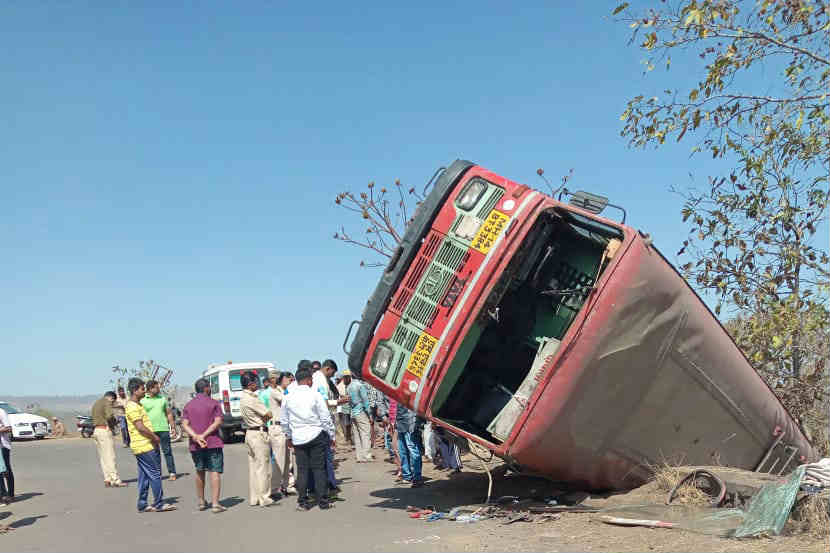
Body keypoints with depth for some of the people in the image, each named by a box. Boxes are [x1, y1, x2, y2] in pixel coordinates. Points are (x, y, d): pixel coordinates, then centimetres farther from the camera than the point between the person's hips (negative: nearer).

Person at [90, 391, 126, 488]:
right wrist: (114, 420, -2)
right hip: (104, 430, -9)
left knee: (103, 458, 9)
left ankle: (107, 480, 9)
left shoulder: (96, 403, 21)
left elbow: (94, 419, 18)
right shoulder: (107, 402, -6)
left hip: (96, 430, 9)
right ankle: (115, 480, -9)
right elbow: (109, 416, -22)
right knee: (109, 456, -8)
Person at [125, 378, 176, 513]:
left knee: (144, 476, 11)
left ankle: (142, 505, 15)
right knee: (155, 474, -5)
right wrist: (155, 437, -12)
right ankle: (159, 504, 1)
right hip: (145, 446, -10)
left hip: (142, 446, 10)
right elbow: (140, 427, -22)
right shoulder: (132, 407, -15)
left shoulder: (137, 404, 17)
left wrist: (153, 437, 14)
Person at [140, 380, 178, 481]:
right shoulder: (143, 401, 3)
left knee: (167, 451, 1)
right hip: (150, 430, -1)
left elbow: (169, 413, 13)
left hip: (163, 428, 1)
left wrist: (172, 425, 6)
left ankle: (172, 472, 4)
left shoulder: (163, 399, 10)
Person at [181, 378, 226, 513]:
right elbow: (218, 422, -14)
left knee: (200, 472, 18)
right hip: (213, 443, -4)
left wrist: (196, 437, -12)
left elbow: (184, 424, -2)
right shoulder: (214, 403, -2)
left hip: (195, 445, 4)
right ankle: (215, 503, -11)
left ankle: (201, 502, 25)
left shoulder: (188, 405, 10)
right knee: (215, 472, -3)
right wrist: (204, 435, -14)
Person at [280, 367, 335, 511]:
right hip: (316, 435, -3)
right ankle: (322, 500, 5)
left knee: (302, 470, 7)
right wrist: (331, 434, 5)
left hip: (298, 438, 3)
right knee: (319, 468, 3)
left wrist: (288, 436, 25)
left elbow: (283, 421, 12)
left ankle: (302, 501, 8)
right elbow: (326, 417, -5)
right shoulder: (315, 395, -7)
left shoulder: (289, 397, 3)